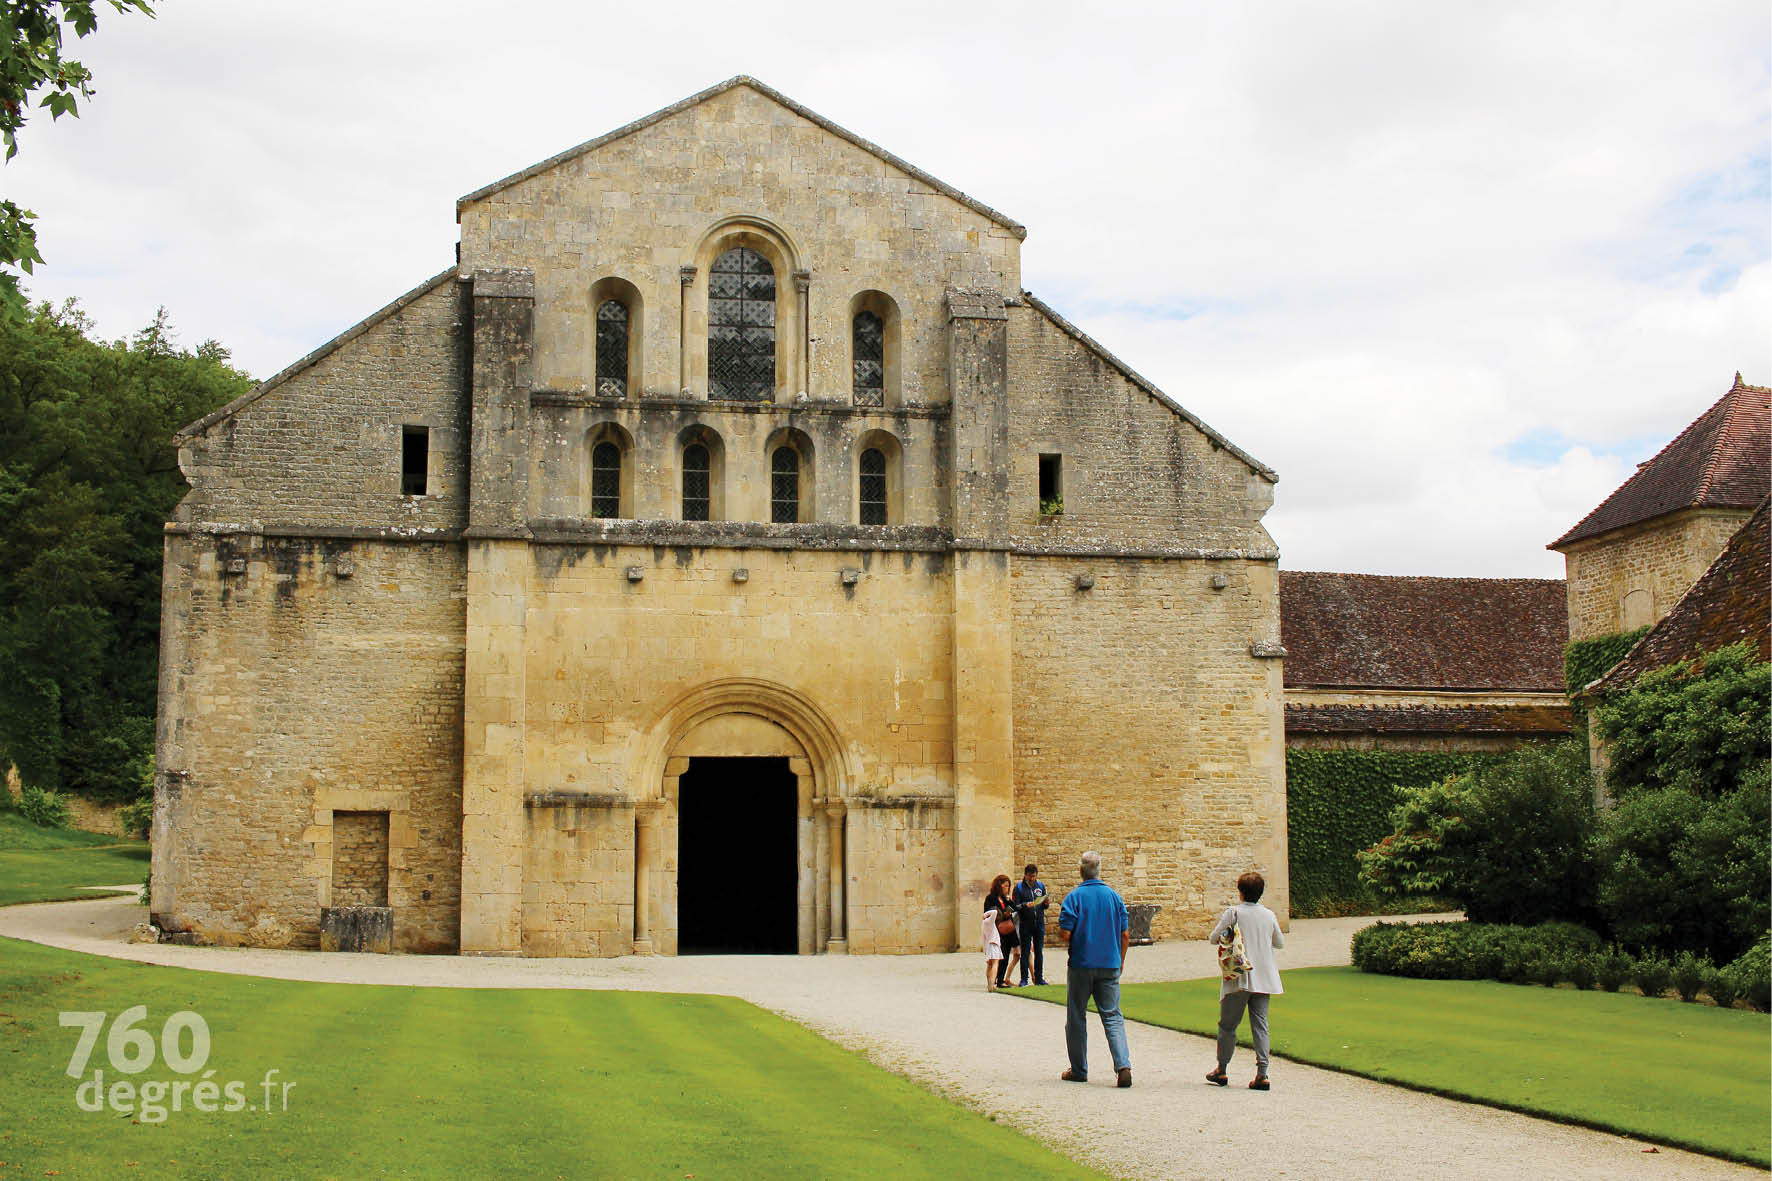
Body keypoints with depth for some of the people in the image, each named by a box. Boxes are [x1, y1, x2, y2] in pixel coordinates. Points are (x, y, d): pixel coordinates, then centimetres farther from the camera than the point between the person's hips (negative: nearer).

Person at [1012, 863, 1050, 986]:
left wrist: (1046, 903, -10)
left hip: (1040, 922, 3)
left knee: (1039, 951, 7)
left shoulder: (1041, 885, 9)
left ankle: (1039, 977, 13)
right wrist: (1025, 905, -24)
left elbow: (1044, 905, 13)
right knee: (1025, 951, -1)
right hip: (1026, 924, -3)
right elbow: (1016, 906, -5)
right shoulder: (1019, 887, -1)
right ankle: (1024, 979, 3)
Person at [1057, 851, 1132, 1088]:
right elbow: (1125, 935, 4)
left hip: (1081, 964, -3)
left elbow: (1065, 935, -14)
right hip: (1110, 966, 3)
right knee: (1112, 1016, 4)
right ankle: (1123, 1065, -14)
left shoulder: (1074, 897, -8)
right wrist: (1120, 962, 16)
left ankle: (1078, 1070, 16)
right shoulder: (1114, 897, 3)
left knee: (1077, 1017, 10)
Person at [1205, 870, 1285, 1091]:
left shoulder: (1233, 913, -8)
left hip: (1238, 979, -3)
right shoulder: (1269, 915, 4)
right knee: (1260, 1025, 3)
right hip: (1263, 978, 3)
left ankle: (1221, 1070, 18)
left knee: (1227, 1025, 9)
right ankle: (1262, 1073, -7)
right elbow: (1280, 943, 16)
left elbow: (1213, 938, -4)